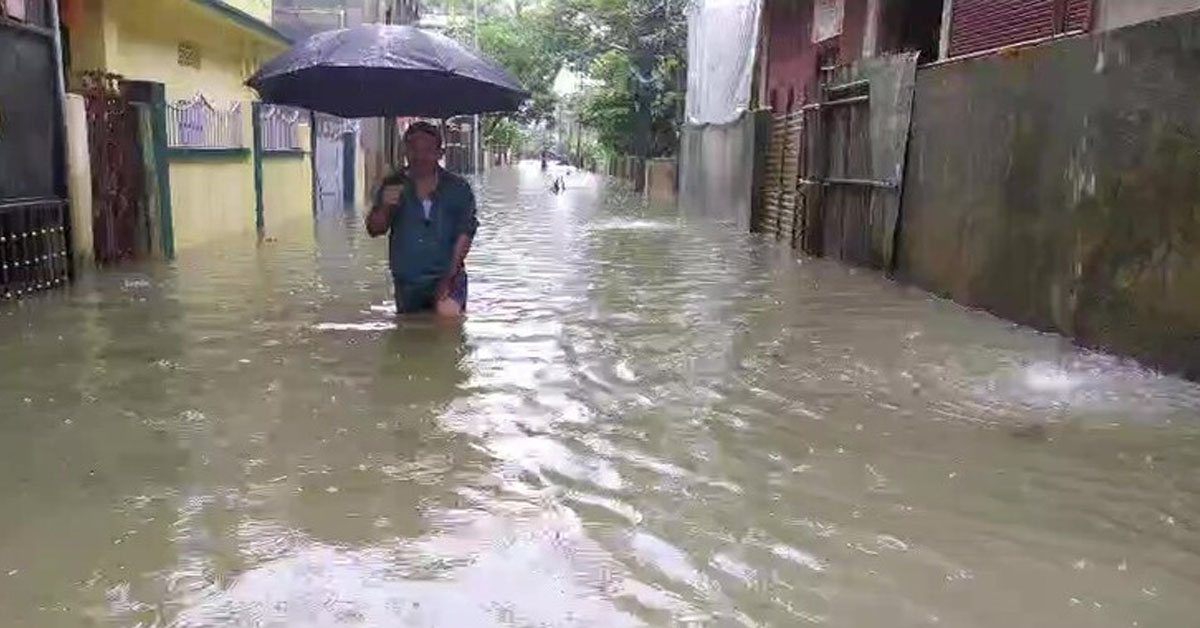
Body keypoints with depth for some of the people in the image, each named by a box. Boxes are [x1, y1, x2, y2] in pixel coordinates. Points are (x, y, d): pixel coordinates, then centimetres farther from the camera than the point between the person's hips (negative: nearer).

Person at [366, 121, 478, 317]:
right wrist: (385, 208, -19)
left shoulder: (458, 188, 1)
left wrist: (450, 276, -12)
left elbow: (465, 234, -3)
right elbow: (374, 230, 3)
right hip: (406, 283, 3)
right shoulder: (392, 187, 6)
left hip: (448, 278, -3)